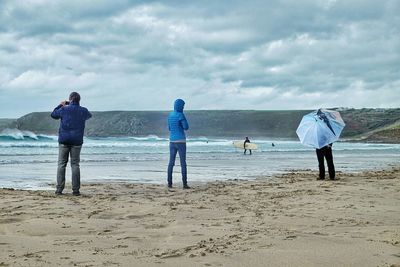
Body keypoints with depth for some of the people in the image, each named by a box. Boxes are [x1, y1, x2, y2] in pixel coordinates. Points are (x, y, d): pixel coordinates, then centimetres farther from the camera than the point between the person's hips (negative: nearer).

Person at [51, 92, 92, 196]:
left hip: (64, 140, -1)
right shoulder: (83, 111, 0)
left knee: (61, 164, 4)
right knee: (75, 165, 4)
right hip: (77, 141, 1)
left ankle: (59, 189, 0)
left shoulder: (64, 109, -4)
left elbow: (53, 114, 15)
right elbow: (89, 115, 25)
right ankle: (75, 190, 0)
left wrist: (60, 105, 26)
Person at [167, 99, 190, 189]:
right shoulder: (181, 115, -12)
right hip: (180, 141, -6)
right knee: (183, 163, -3)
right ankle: (185, 184, -6)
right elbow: (186, 127, -10)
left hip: (172, 141, 6)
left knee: (171, 162, 7)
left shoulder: (170, 115, 9)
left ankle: (169, 183, 5)